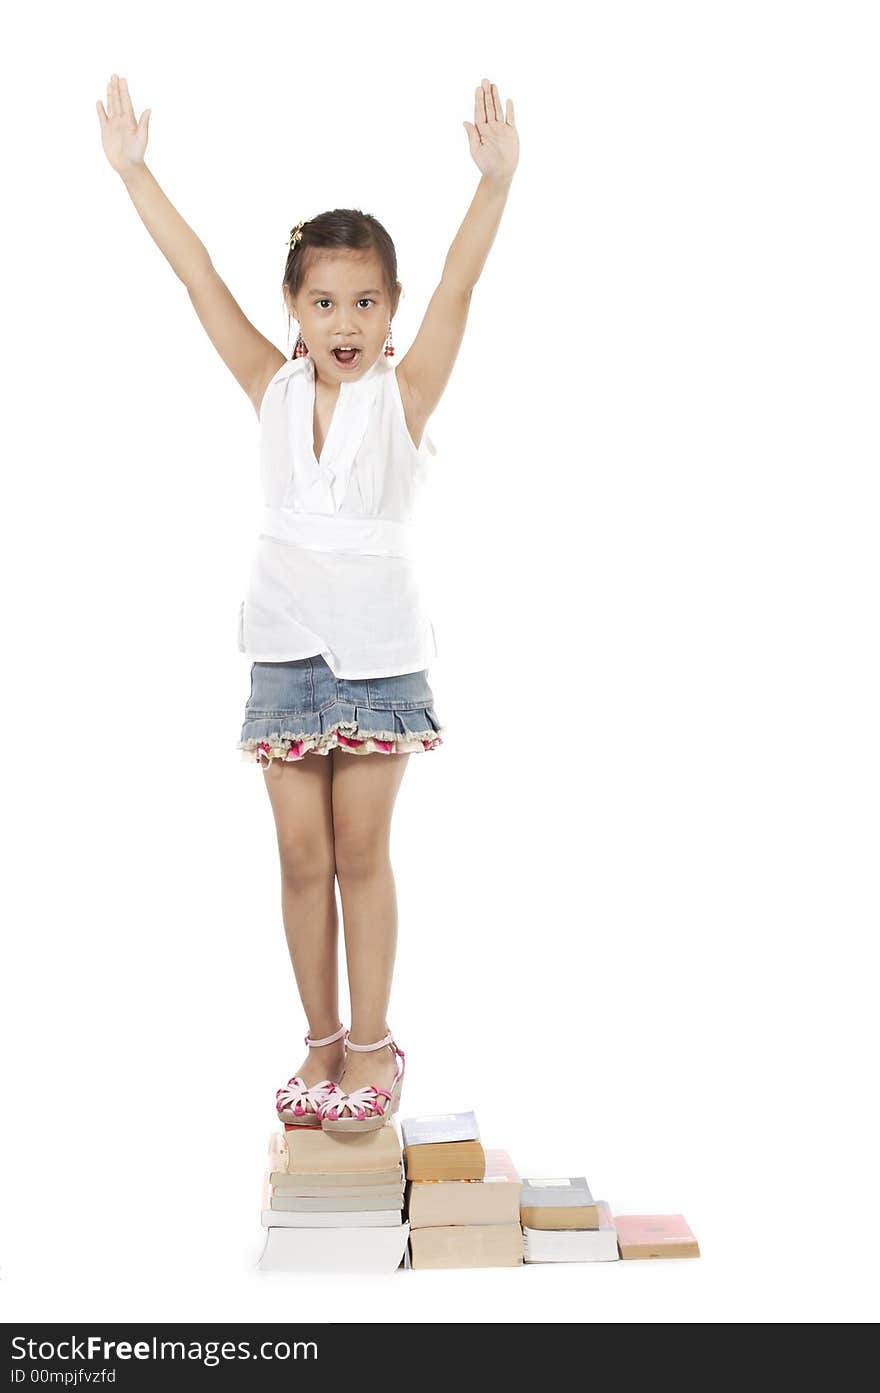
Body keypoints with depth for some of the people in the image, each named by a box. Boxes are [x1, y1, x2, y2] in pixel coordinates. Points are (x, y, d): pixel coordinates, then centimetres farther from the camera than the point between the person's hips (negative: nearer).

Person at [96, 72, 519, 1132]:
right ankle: (322, 1045, 20)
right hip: (286, 644, 2)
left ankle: (371, 1046, 17)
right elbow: (200, 278, 0)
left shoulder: (404, 392, -4)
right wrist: (133, 170, -1)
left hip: (379, 646, -2)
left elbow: (460, 284, -16)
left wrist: (495, 180, -27)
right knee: (302, 856, 7)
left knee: (361, 853, 3)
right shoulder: (273, 389, 2)